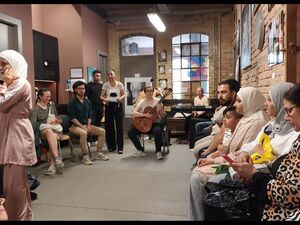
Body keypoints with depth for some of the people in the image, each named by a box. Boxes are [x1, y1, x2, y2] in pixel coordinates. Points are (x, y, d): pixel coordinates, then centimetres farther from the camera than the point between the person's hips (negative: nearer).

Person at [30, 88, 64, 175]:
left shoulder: (52, 104, 14)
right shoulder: (36, 108, 0)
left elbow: (57, 116, 27)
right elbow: (32, 124, -11)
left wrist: (58, 120, 3)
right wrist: (47, 122, -16)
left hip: (55, 129, 3)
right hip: (42, 131, -3)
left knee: (52, 137, -35)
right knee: (49, 131, -39)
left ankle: (53, 165, -40)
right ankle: (57, 159, -46)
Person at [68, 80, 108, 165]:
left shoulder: (87, 102, 13)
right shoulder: (72, 103, -6)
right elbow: (72, 118, -13)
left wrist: (88, 126, -3)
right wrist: (83, 127, -18)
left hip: (86, 125, 6)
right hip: (75, 126, -6)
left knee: (102, 131, -10)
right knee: (83, 133, -37)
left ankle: (99, 153, -4)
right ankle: (85, 156, -26)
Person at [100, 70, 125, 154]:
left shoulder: (119, 84, 2)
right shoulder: (105, 85, 4)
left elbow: (123, 94, 5)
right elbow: (101, 96, 5)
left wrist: (121, 98, -16)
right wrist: (104, 99, -17)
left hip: (118, 105, -1)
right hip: (109, 106, 1)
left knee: (119, 126, -4)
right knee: (109, 126, 4)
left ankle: (120, 147, 3)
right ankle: (111, 146, 17)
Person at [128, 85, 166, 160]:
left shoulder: (157, 101, -1)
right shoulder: (142, 102, 3)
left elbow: (163, 116, -2)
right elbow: (134, 113, -11)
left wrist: (160, 110, -23)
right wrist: (145, 115, -23)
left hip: (155, 123, -3)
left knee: (157, 131, -37)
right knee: (130, 133, -16)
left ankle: (158, 151, -17)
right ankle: (140, 150, 2)